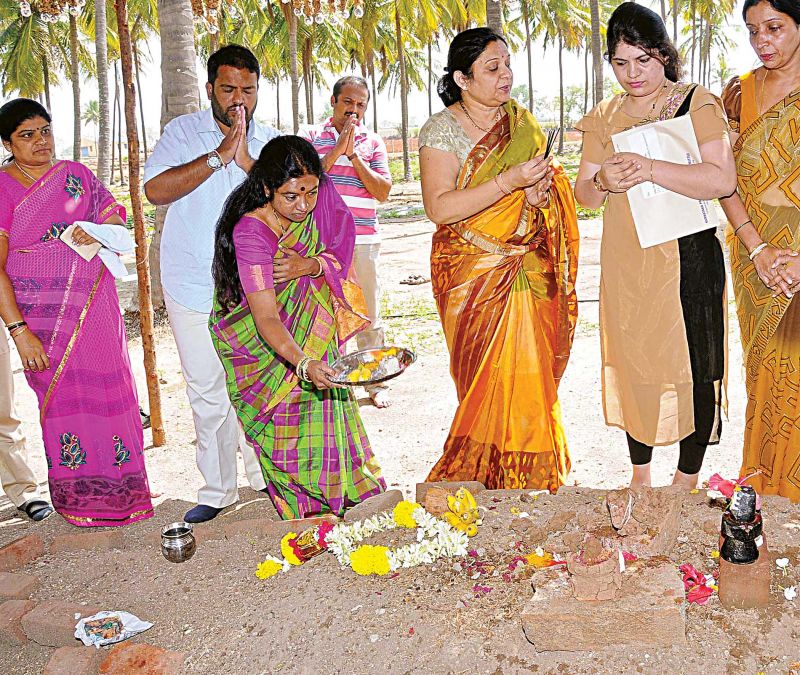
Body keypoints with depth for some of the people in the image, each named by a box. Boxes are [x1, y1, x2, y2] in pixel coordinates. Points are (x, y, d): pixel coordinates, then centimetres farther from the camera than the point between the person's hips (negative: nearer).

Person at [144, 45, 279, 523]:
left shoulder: (272, 142, 5)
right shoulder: (184, 132, -1)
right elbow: (155, 190, -16)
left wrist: (245, 160, -20)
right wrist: (218, 156, -22)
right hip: (193, 286, -1)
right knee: (206, 391, 5)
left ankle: (263, 472, 27)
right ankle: (218, 489, 18)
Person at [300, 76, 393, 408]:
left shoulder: (373, 142, 9)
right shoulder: (312, 137, 7)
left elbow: (383, 192, -1)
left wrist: (354, 155, -9)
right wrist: (336, 151, -13)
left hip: (363, 240, 1)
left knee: (369, 314, 5)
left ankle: (376, 383, 15)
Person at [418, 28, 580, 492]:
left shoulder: (523, 123, 9)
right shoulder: (442, 130, -7)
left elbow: (551, 184, 18)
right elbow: (439, 208, -18)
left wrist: (540, 196, -6)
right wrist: (510, 181, -23)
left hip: (528, 271, 4)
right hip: (473, 274, -4)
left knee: (531, 374, 4)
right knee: (490, 379, 0)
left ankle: (533, 478, 20)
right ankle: (489, 476, 18)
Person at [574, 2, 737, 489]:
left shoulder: (698, 104, -3)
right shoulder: (605, 117, 11)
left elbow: (722, 180, -17)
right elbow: (584, 194, 11)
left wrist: (648, 169, -27)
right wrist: (602, 182, -12)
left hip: (687, 259, -4)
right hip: (625, 264, 4)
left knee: (691, 364, 0)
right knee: (633, 363, 9)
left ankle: (687, 480, 16)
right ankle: (640, 475, 25)